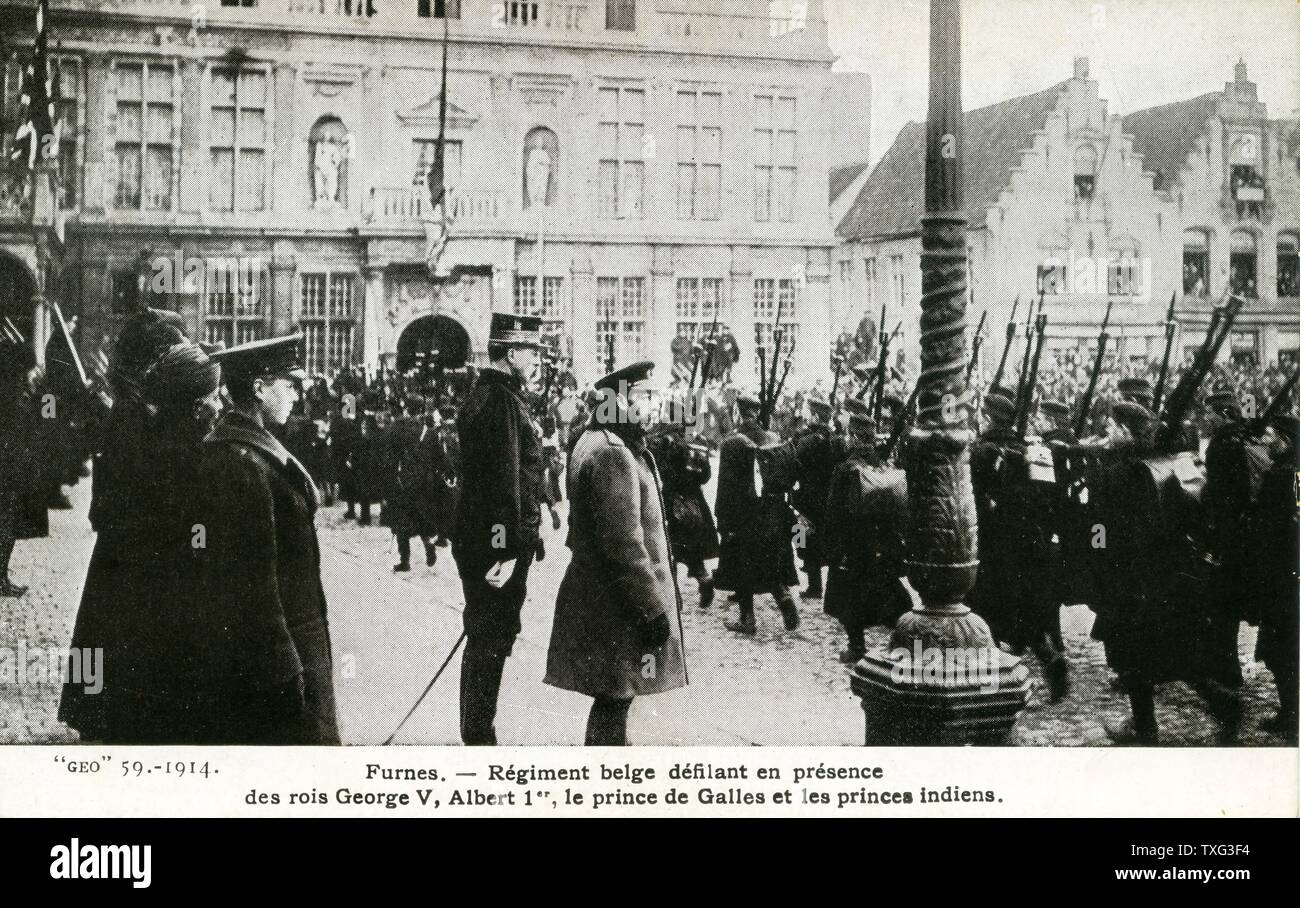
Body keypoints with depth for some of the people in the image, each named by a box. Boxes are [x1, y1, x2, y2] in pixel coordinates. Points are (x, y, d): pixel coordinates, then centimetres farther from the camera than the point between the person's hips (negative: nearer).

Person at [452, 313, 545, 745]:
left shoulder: (483, 394, 15)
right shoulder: (502, 401, -18)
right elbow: (505, 479, -23)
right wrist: (508, 552, -24)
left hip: (476, 540, 11)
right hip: (499, 542, -11)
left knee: (485, 639, 17)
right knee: (491, 640, -4)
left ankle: (476, 735, 27)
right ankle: (479, 737, 3)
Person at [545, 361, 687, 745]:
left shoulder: (595, 443, 13)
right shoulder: (612, 455, -20)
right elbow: (624, 544, -24)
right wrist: (653, 608, -20)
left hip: (596, 595, 10)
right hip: (617, 608, -10)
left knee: (613, 700, 18)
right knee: (614, 701, -3)